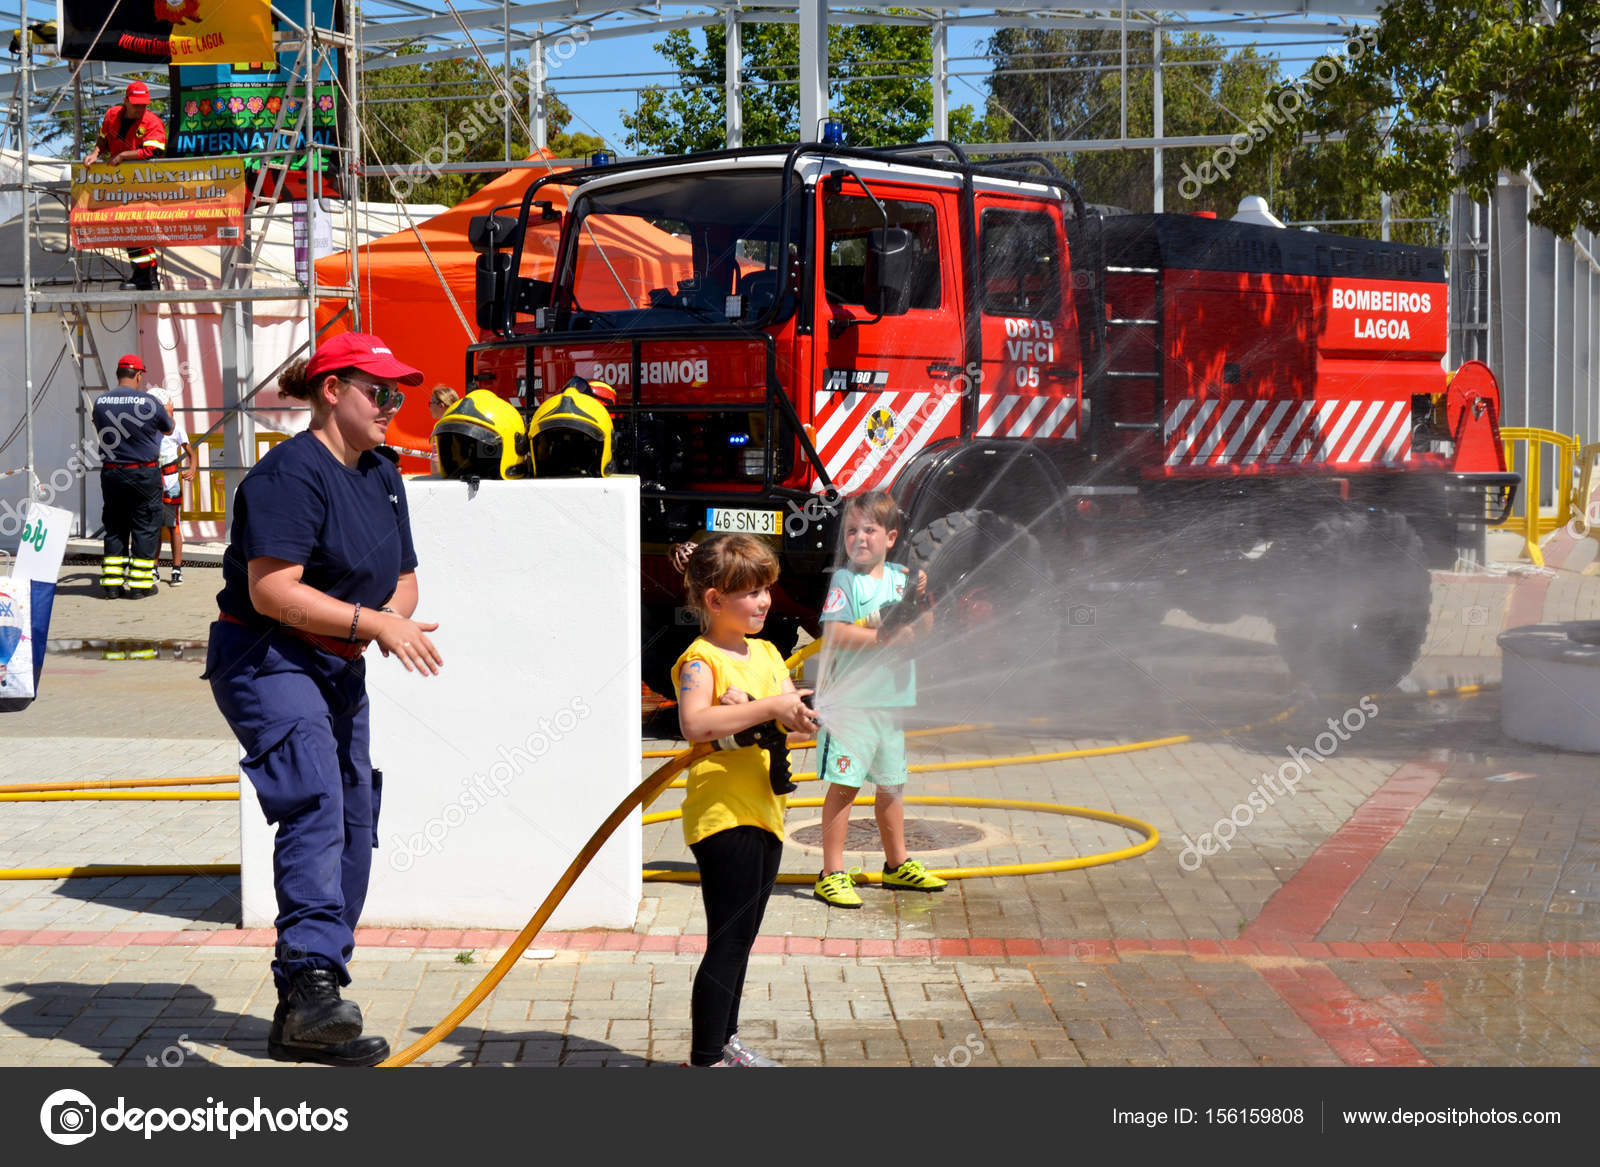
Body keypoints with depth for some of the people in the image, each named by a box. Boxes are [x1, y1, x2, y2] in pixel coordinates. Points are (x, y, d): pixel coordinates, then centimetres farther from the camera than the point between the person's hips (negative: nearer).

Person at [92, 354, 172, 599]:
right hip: (144, 474, -4)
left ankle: (112, 583, 12)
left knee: (114, 528, 12)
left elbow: (101, 433, 14)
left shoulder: (100, 402, 0)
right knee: (145, 528, 5)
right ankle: (140, 583, 5)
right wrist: (169, 412, 27)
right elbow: (168, 429, 5)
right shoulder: (148, 402, -12)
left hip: (111, 473, 4)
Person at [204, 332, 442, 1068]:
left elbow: (403, 579, 19)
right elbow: (272, 591, -24)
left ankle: (303, 1018, 20)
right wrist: (374, 623, -24)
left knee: (353, 824, 9)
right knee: (315, 801, -28)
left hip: (339, 669, 10)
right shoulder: (291, 474, -16)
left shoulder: (383, 478, 14)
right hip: (265, 659, -9)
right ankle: (311, 985, -39)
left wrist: (393, 618, -5)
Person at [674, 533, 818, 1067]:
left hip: (764, 812, 9)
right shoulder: (700, 659, -12)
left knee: (740, 940, 18)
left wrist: (799, 712, -9)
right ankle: (704, 1058, -3)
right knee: (727, 943, -8)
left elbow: (789, 714, 15)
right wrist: (767, 708, -29)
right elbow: (694, 723, -30)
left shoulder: (767, 653, 14)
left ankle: (724, 1040, 31)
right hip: (722, 815, -8)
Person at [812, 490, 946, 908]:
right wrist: (884, 636, -18)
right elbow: (833, 635, -19)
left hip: (892, 698, 6)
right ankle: (832, 874, 0)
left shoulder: (900, 577, 9)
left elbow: (924, 628, 12)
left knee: (891, 782, 18)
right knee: (844, 784, -6)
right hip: (851, 698, -6)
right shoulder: (844, 580, -8)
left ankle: (897, 865, 32)